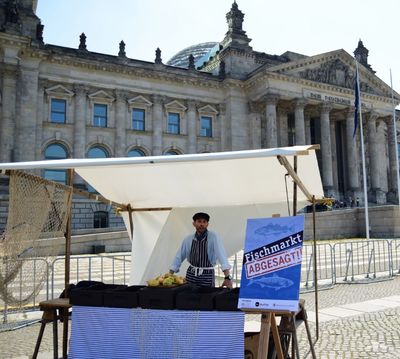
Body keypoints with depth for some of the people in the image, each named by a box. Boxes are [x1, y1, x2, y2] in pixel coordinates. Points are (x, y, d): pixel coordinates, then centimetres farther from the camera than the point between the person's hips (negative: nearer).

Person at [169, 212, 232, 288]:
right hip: (191, 274, 3)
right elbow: (179, 256, 7)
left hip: (207, 275, -3)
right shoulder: (188, 239, 1)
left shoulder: (213, 237, -11)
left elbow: (221, 254, -22)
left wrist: (227, 277, -32)